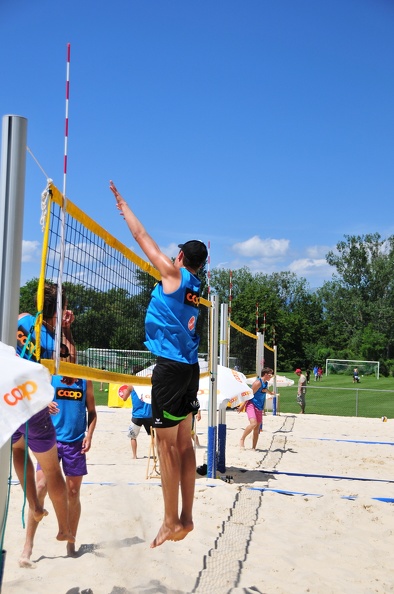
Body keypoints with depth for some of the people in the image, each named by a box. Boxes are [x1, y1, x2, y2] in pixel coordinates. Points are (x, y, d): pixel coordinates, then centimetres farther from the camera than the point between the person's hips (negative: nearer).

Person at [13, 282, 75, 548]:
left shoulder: (23, 319, -7)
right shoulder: (57, 343, -11)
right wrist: (67, 331, 1)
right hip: (35, 411, -2)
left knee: (18, 448, 35)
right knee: (52, 468, 18)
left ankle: (35, 506, 25)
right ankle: (65, 529, 30)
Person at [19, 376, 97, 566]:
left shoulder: (85, 381, 5)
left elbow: (92, 412, 11)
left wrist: (89, 435, -3)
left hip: (75, 442, 2)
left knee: (73, 494, 8)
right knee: (40, 488, -11)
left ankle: (71, 544, 21)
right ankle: (28, 546, -5)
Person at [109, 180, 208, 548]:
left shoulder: (175, 274, -5)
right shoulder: (196, 287, 14)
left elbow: (142, 236, 2)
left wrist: (123, 205, 14)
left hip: (171, 367, -8)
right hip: (190, 367, 8)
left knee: (167, 444, -4)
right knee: (183, 442, 11)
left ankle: (171, 522, 0)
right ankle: (186, 517, 15)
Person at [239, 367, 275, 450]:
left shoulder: (265, 383, 14)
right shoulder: (258, 382, -15)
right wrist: (242, 406, -13)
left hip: (259, 407, 9)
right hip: (251, 405, -9)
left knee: (257, 428, 7)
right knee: (253, 423, -27)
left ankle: (254, 448, 14)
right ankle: (242, 440, -11)